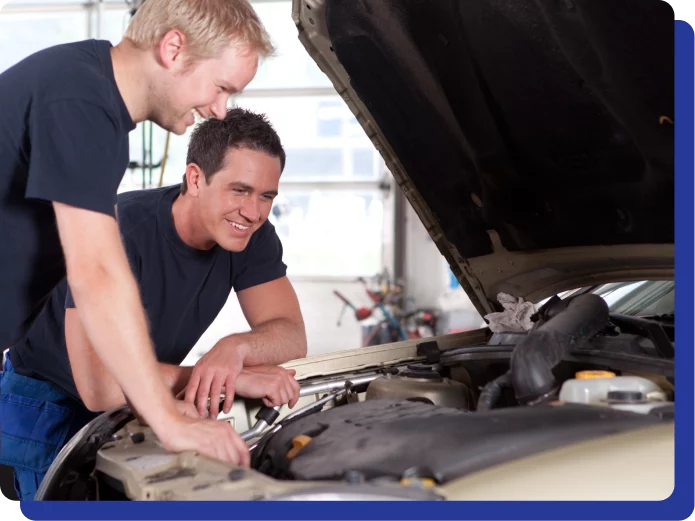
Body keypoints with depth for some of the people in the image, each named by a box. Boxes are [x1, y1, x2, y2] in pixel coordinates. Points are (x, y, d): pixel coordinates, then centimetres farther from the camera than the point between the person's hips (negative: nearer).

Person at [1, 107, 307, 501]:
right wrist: (237, 378, -42)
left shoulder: (252, 234, -14)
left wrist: (234, 349, -39)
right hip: (49, 404, -5)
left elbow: (293, 336, -16)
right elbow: (97, 384, -41)